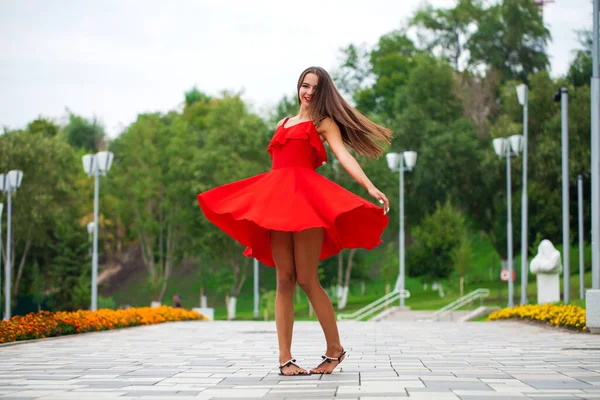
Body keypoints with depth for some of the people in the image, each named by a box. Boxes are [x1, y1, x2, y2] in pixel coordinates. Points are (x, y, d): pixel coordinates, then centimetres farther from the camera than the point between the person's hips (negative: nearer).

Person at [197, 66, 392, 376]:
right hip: (276, 199, 5)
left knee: (306, 280, -9)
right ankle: (285, 358, -4)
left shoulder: (324, 123, 9)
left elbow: (343, 155, -5)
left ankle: (335, 349, 5)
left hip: (306, 197, -5)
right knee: (284, 279, -2)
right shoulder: (283, 124, 26)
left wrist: (370, 187, -21)